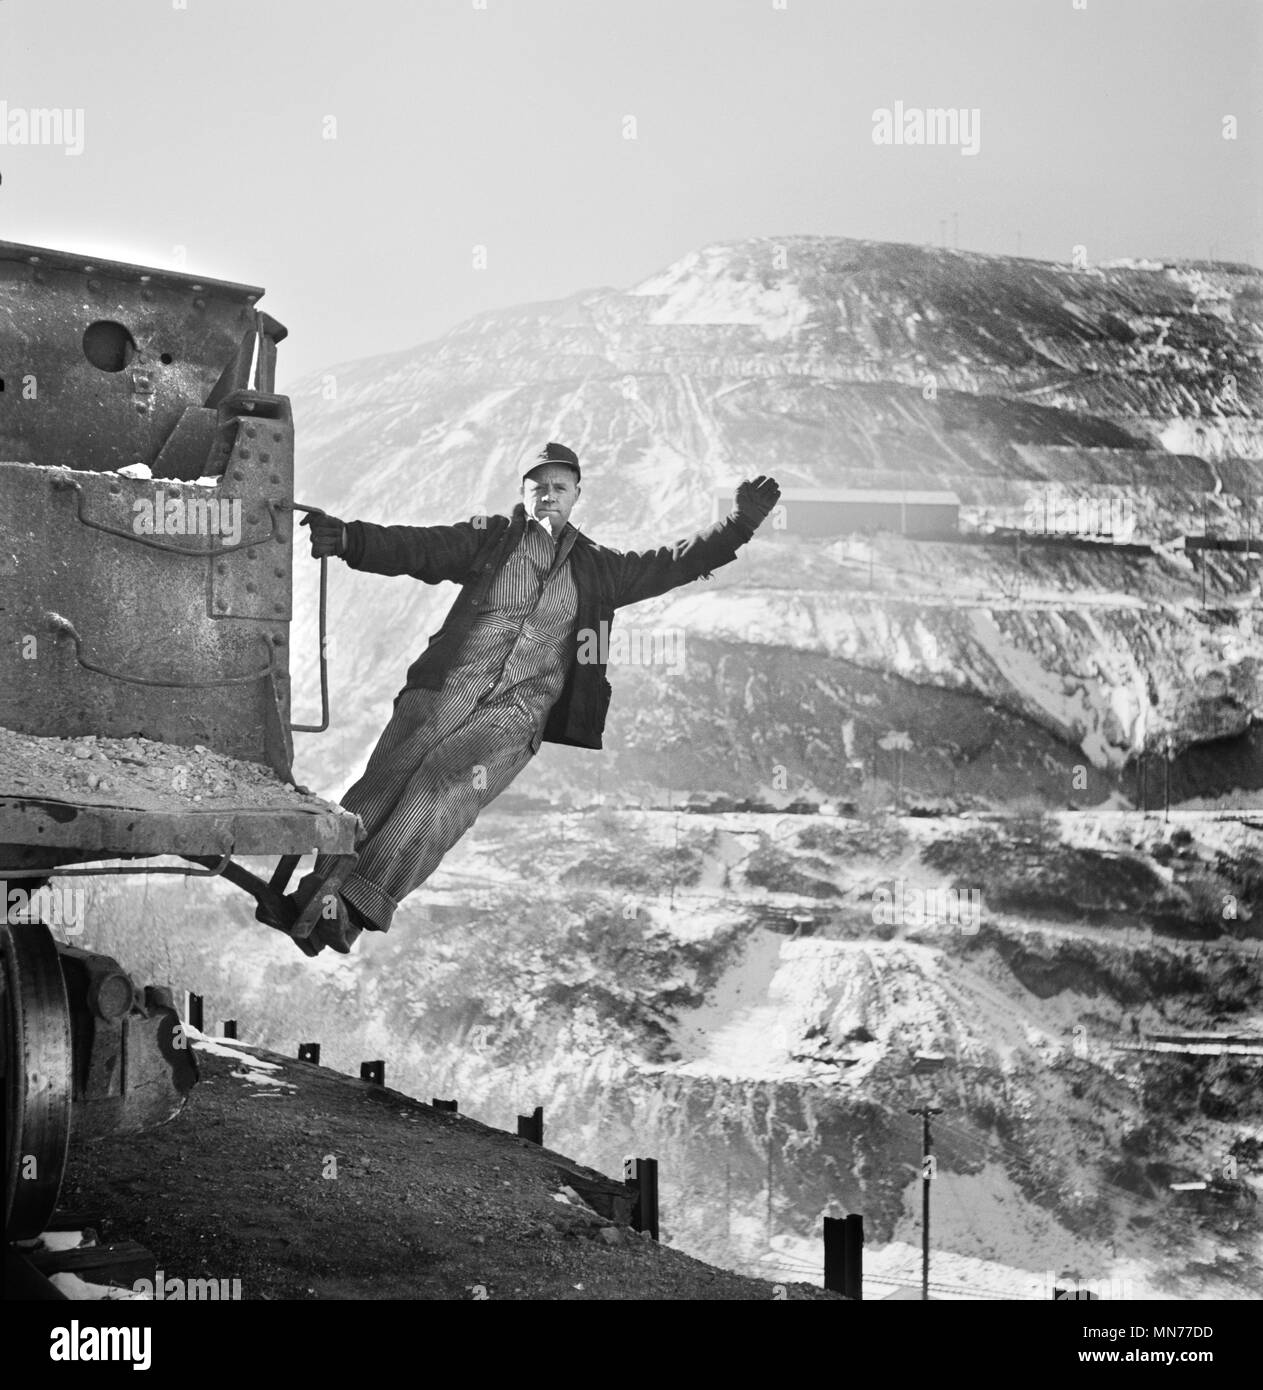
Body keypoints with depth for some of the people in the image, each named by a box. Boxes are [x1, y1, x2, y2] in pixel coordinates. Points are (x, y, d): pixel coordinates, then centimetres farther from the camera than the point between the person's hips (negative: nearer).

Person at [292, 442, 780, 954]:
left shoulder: (595, 568, 24)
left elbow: (673, 564, 25)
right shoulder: (487, 539, 17)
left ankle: (356, 906, -41)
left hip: (515, 717, 0)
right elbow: (414, 548, 5)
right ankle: (317, 889, -34)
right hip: (446, 688, 1)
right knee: (386, 780, -24)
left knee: (441, 790, -27)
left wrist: (741, 523, 18)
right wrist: (347, 538, -11)